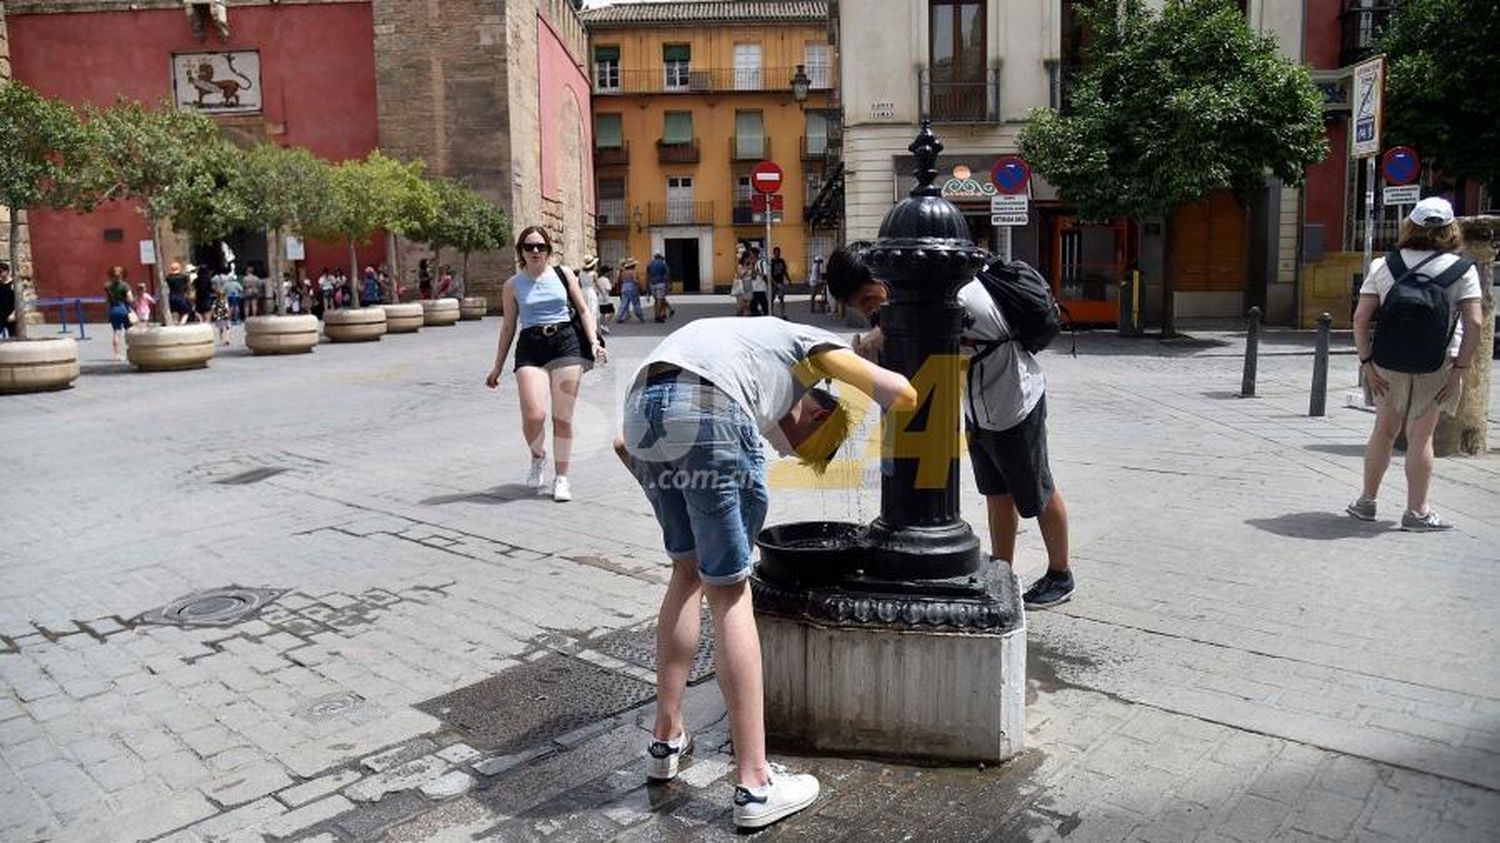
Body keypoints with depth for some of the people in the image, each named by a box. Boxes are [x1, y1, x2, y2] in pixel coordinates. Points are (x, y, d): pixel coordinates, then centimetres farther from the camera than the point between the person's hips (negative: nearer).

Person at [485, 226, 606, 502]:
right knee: (534, 415, -17)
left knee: (563, 418, 1)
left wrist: (594, 342, -2)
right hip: (530, 347, 0)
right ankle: (538, 458, 16)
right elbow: (508, 327, 14)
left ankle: (560, 478, 15)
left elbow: (583, 310, 13)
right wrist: (497, 368, 15)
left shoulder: (563, 274, 8)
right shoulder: (513, 286, 8)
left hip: (565, 343, 1)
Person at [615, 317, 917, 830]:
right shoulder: (808, 342, 27)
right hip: (709, 409, -6)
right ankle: (754, 785, 8)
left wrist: (670, 506, 33)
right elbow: (901, 394, 10)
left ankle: (666, 740, 31)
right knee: (729, 592, 3)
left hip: (641, 405, 6)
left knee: (688, 570, 23)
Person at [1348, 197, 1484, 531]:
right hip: (1434, 368, -1)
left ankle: (1366, 501, 23)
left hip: (1388, 365, 2)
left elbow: (1360, 319, -7)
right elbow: (1474, 324, -12)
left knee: (1384, 430, 16)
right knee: (1420, 437, 7)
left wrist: (1367, 362, -2)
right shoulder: (1462, 270, -5)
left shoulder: (1383, 266, -2)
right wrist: (1459, 370, -7)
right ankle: (1416, 512, 15)